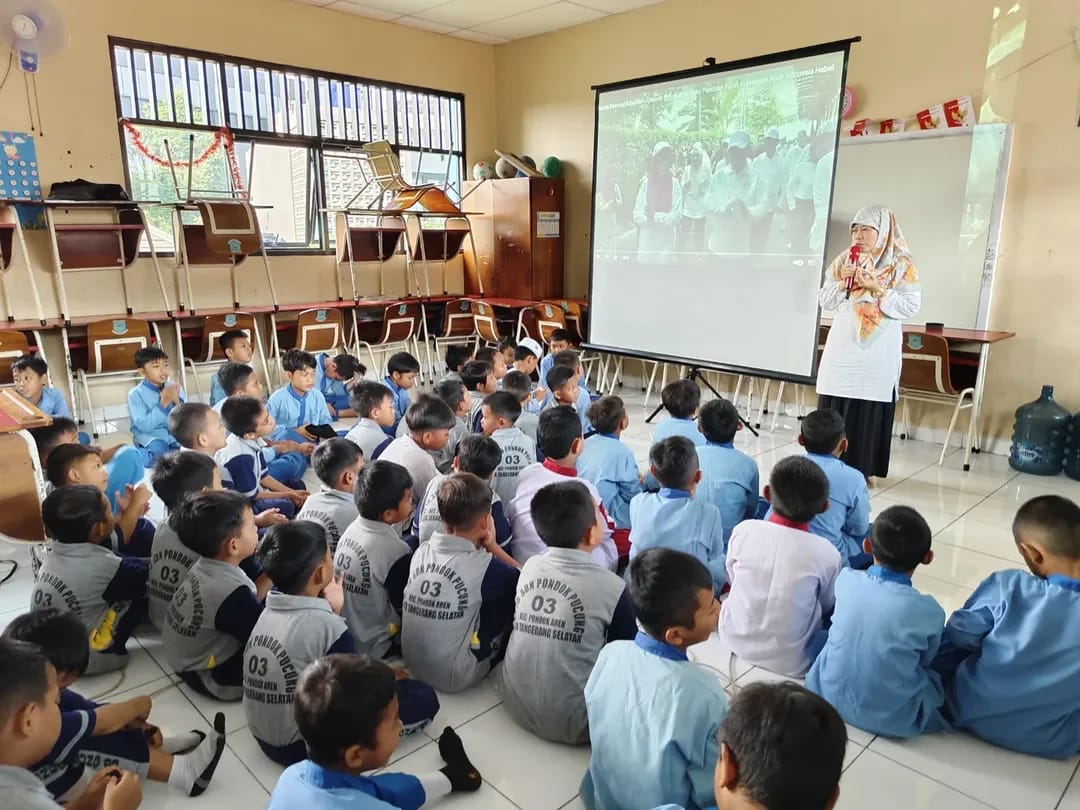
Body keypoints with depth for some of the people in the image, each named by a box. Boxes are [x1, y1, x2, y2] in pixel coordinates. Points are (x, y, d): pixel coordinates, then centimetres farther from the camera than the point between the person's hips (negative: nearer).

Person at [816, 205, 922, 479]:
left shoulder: (900, 265, -3)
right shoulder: (844, 260, 9)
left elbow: (911, 307, -10)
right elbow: (824, 301, 8)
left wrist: (877, 288, -17)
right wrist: (842, 283, -9)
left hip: (876, 352, -4)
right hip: (842, 347, 4)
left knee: (869, 412, 1)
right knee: (834, 408, 4)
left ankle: (862, 468, 10)